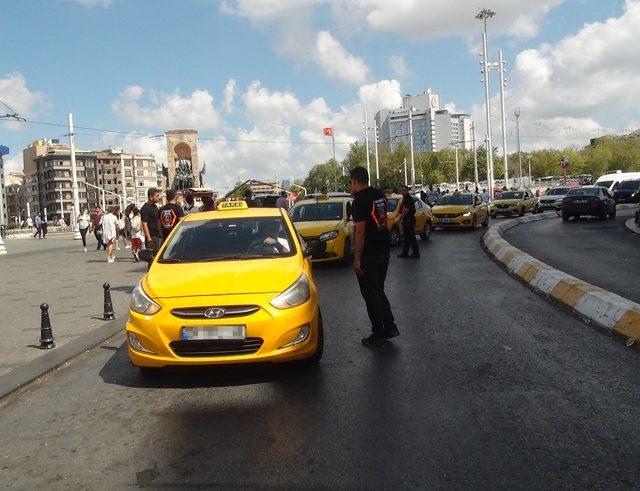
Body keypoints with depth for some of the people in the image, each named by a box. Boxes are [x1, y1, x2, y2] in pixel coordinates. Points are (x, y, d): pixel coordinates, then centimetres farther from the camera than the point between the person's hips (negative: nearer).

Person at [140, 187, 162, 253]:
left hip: (159, 236, 9)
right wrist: (149, 239, -22)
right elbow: (144, 225, -17)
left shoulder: (155, 206, 16)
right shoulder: (145, 208, -12)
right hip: (152, 237, -9)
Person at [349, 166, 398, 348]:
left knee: (370, 295, 3)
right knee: (378, 291, 20)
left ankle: (378, 335, 10)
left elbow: (360, 231, -20)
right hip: (384, 251, 8)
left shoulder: (360, 201, -17)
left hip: (368, 256, -8)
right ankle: (390, 327, 20)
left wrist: (357, 259, -16)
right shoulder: (380, 195, 8)